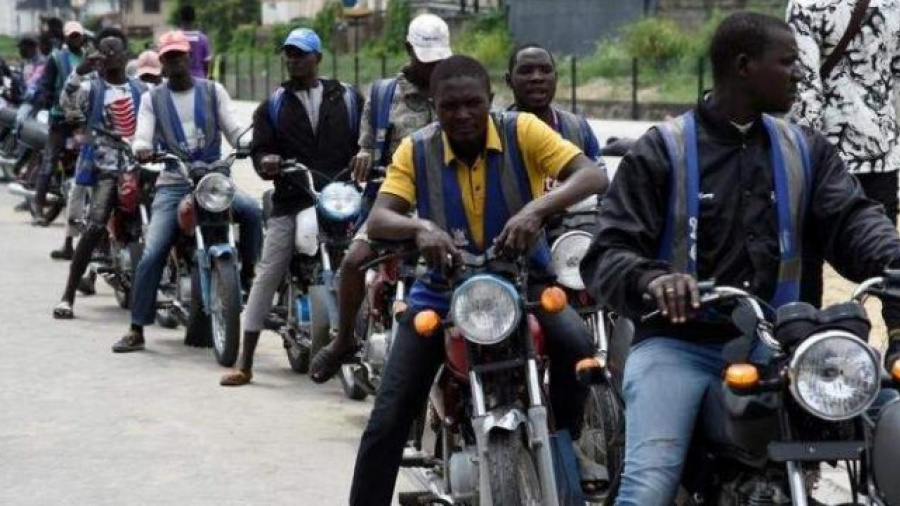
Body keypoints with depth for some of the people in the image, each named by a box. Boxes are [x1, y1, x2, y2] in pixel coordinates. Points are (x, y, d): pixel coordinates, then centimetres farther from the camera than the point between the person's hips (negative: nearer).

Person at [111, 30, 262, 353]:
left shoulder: (213, 91, 10)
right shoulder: (152, 99, 11)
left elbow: (232, 129, 2)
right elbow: (142, 136, -2)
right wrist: (142, 150, -27)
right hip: (173, 184, 0)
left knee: (252, 212, -30)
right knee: (151, 255, -12)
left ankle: (248, 276, -10)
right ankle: (136, 330, -6)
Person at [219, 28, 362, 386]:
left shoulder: (347, 98, 10)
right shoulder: (274, 105, 13)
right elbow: (259, 149, 6)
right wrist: (266, 162, -16)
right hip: (291, 202, 0)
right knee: (267, 276, -5)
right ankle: (245, 363, -3)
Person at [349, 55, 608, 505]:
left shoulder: (522, 131, -11)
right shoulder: (416, 150, -7)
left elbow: (593, 176, -23)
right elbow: (377, 220, -17)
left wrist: (536, 209, -41)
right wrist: (420, 227, -40)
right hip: (442, 289, 1)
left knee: (576, 344, -31)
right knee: (388, 419, -8)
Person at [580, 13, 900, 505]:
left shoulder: (805, 149, 14)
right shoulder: (663, 149, 1)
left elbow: (850, 218, 1)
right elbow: (607, 255, -4)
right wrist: (651, 280, -28)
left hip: (773, 344, 4)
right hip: (677, 343, -4)